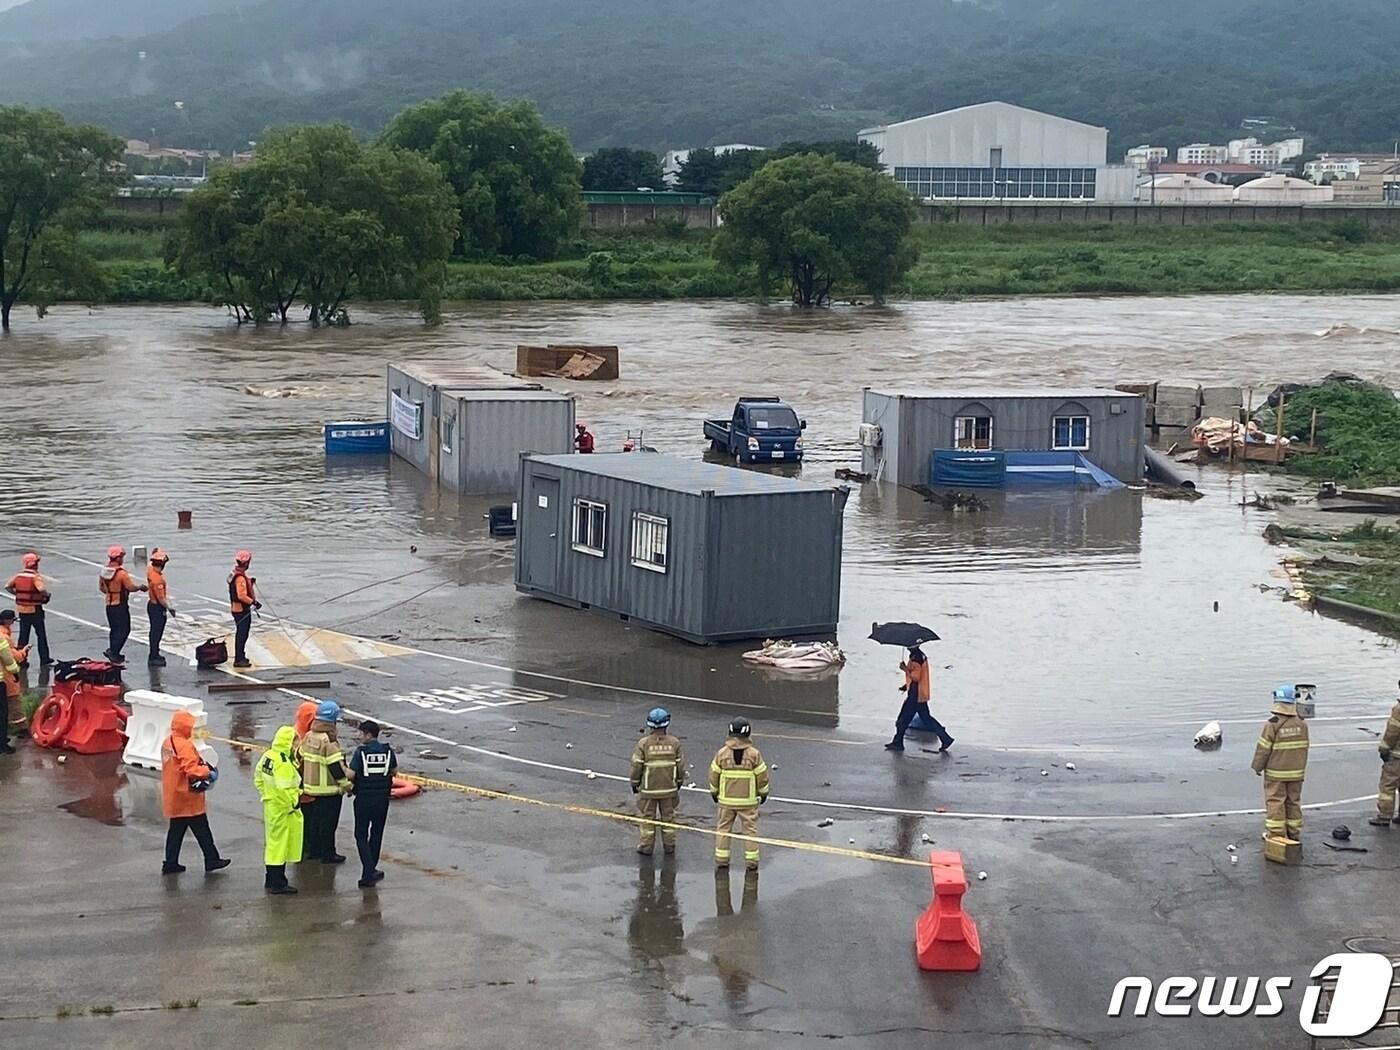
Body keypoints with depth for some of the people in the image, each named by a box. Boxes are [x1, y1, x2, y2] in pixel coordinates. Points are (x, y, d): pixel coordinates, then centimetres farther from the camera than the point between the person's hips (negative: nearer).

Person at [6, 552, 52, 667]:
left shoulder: (18, 575, 2)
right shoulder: (35, 577, -16)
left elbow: (7, 587, 5)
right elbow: (42, 590, -31)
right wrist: (46, 596, -11)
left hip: (22, 609, 5)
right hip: (34, 609, -5)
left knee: (23, 635, 14)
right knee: (41, 635, 5)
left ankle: (21, 659, 16)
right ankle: (44, 660, 6)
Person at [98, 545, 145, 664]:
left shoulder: (104, 572, 3)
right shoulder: (121, 573, -21)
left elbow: (101, 587, 13)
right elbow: (131, 587, -17)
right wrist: (140, 587, 2)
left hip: (109, 604, 8)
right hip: (120, 605, -8)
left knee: (114, 629, 18)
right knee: (124, 630, 0)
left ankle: (113, 653, 22)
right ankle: (113, 652, -6)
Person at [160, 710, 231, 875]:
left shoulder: (168, 743, 9)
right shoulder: (184, 745, -21)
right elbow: (192, 769, -28)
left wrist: (202, 768, 10)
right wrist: (208, 773, -14)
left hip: (173, 797, 9)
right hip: (188, 797, -9)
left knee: (176, 830, 13)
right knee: (202, 830, 3)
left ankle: (170, 863, 15)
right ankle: (212, 860, 10)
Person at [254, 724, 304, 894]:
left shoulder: (267, 756, 4)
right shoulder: (283, 763, -24)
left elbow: (258, 778, 14)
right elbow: (284, 789, -28)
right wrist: (292, 805, -15)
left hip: (270, 806, 9)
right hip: (283, 810, -9)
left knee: (273, 843, 18)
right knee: (280, 844, 0)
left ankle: (271, 880, 28)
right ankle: (278, 884, 6)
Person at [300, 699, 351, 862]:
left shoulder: (308, 737, 4)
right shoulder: (329, 741, -22)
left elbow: (303, 759, 13)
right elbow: (336, 766, -20)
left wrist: (305, 779, 25)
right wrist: (346, 785, -10)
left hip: (311, 787, 8)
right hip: (329, 790, -8)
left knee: (314, 820, 18)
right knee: (328, 823, 1)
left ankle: (313, 850, 26)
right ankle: (328, 854, 7)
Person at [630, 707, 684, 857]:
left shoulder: (643, 743, -14)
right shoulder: (674, 743, -8)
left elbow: (636, 766, -9)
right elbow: (680, 766, -2)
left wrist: (634, 783, 6)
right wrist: (679, 783, 14)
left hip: (649, 788, -2)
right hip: (669, 788, 2)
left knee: (648, 817, 10)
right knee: (668, 817, 14)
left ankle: (647, 847, 15)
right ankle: (669, 846, 20)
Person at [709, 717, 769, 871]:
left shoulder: (722, 753, -5)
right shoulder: (754, 754, -9)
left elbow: (714, 775, 1)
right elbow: (762, 776, -4)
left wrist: (714, 792, 16)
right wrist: (763, 793, 12)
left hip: (726, 799, 1)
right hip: (748, 800, -1)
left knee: (723, 828, 12)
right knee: (750, 829, 8)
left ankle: (721, 859, 13)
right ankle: (751, 861, 8)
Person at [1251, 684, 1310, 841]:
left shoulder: (1272, 725, -18)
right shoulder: (1302, 724, -1)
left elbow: (1263, 748, -13)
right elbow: (1304, 748, 8)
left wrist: (1257, 766, 1)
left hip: (1276, 772, -5)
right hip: (1296, 772, 5)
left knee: (1275, 802, 3)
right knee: (1293, 801, 14)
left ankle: (1275, 834, 5)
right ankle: (1294, 833, 22)